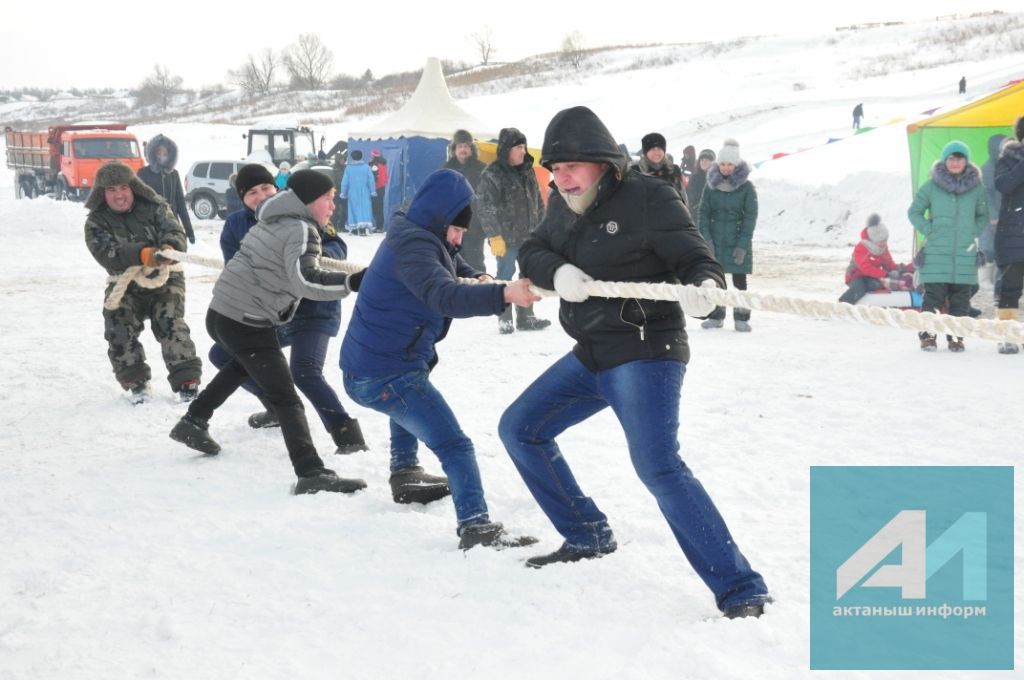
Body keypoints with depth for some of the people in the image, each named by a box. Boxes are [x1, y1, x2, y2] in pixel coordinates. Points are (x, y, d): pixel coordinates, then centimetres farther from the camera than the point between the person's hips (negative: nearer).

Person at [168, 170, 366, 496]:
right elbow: (304, 282, -28)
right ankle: (311, 474, -21)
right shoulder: (301, 230, -13)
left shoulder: (276, 220, 15)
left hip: (221, 313, 9)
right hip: (247, 323, -9)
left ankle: (193, 423, 44)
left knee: (245, 363, 39)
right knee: (286, 400, -11)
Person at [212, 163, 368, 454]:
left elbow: (337, 248, -10)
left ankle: (348, 434, -22)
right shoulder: (236, 225, 0)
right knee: (222, 354, 13)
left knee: (304, 372, -27)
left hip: (313, 310, -6)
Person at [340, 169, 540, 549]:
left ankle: (405, 475, 52)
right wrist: (503, 294, -48)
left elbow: (451, 268, 22)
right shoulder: (413, 247, -19)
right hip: (387, 377, -11)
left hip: (363, 370, 11)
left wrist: (476, 278, 0)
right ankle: (476, 528, -28)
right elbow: (444, 297, -35)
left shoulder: (417, 238, 13)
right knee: (455, 447, -18)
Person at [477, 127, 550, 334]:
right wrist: (494, 236, -17)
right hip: (506, 237, -7)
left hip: (529, 235, 7)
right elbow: (486, 208, -14)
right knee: (505, 276, 1)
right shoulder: (492, 174, -11)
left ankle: (526, 317, 23)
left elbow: (538, 201, 18)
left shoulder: (527, 170, 10)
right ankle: (505, 320, 12)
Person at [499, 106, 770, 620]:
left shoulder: (647, 199, -14)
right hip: (590, 355, 9)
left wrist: (704, 285, -38)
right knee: (519, 428, 16)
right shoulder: (564, 204, 7)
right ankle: (587, 536, 29)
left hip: (645, 352, -9)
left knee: (657, 466, -25)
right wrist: (556, 272, -15)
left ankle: (740, 591, -20)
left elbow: (695, 259, -15)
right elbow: (531, 251, 8)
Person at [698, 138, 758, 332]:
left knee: (739, 280, 0)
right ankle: (716, 316, 16)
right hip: (715, 241, 2)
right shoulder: (711, 185, 3)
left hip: (738, 241, -2)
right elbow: (703, 212, 2)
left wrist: (743, 244, -13)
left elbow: (750, 217, -7)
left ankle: (741, 318, 8)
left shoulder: (746, 186, -5)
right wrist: (706, 239, -9)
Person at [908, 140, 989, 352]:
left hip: (966, 253, 2)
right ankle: (927, 334, 7)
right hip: (936, 253, -2)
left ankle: (956, 336, 15)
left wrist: (974, 233, 5)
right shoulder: (931, 187, 1)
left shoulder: (976, 188, 6)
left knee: (961, 298, 5)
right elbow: (914, 212, 10)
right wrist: (929, 230, -1)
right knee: (934, 296, -4)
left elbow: (983, 216, 19)